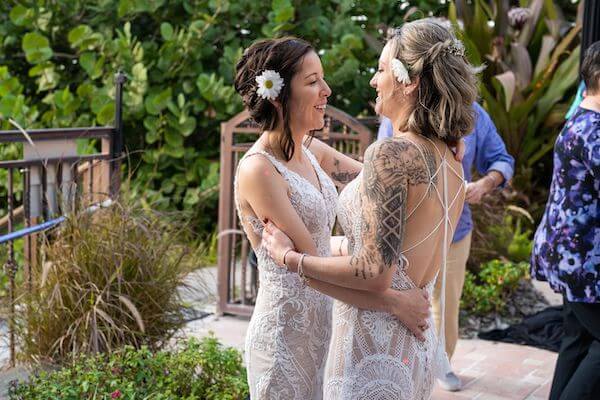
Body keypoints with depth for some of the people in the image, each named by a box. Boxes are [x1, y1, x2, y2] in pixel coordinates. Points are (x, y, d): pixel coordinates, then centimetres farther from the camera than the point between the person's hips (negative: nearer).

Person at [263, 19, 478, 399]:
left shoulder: (391, 153, -20)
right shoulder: (449, 160, 5)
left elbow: (375, 273, -23)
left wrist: (290, 257, -10)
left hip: (374, 342, -8)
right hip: (418, 340, 8)